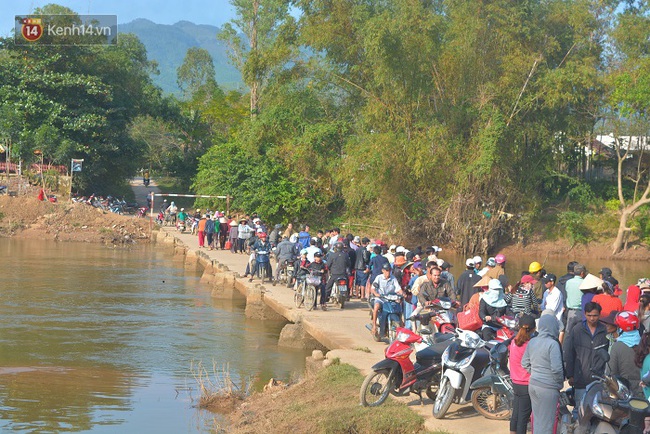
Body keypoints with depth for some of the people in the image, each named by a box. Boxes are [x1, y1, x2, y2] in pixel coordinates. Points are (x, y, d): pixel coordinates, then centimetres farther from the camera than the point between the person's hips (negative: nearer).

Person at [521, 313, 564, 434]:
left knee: (537, 421, 16)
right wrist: (560, 382, -4)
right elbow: (556, 368, -20)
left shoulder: (532, 342, 5)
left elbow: (525, 363, 12)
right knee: (546, 424, 1)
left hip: (533, 385, 7)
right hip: (548, 388, -7)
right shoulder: (552, 344, -16)